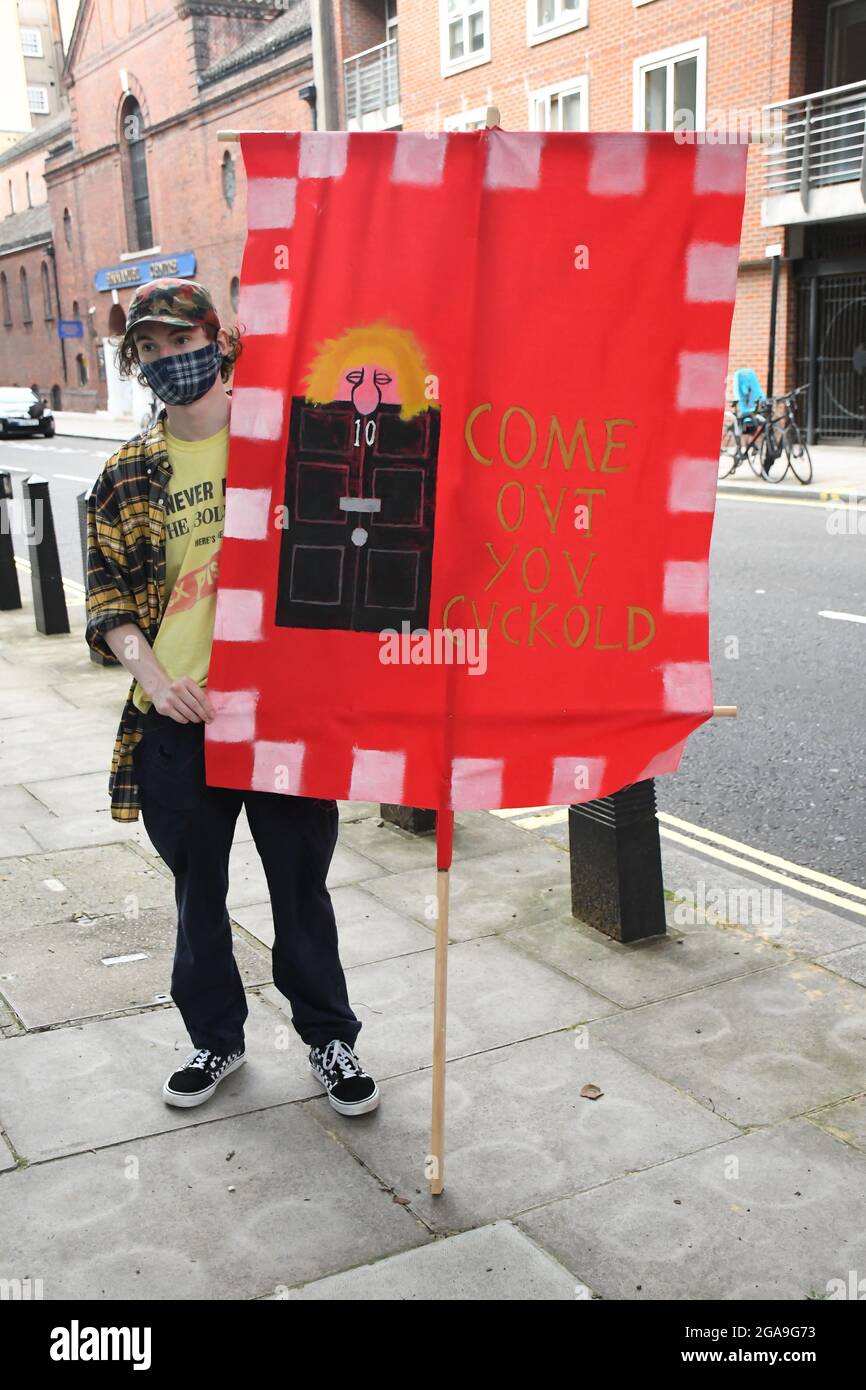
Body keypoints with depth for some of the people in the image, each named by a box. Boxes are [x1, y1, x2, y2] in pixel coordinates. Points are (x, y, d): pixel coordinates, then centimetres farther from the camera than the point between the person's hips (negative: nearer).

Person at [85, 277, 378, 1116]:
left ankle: (328, 1037, 29)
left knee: (301, 884, 9)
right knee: (198, 887, 15)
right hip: (178, 719, 3)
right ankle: (214, 1037, 35)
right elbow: (107, 594, 7)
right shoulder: (129, 473, 7)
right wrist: (152, 676, -10)